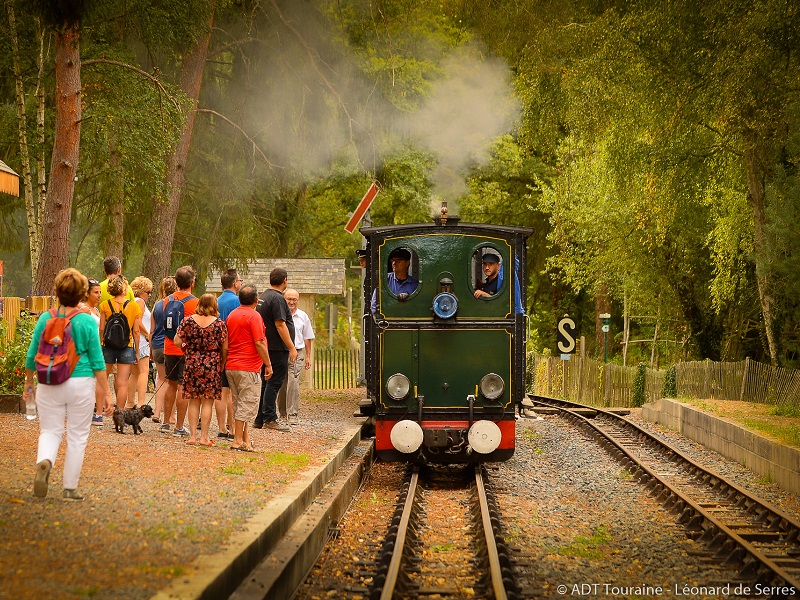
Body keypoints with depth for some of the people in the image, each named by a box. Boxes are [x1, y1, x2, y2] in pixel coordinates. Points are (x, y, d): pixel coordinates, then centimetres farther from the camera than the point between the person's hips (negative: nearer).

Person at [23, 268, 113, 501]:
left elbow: (32, 355, 6)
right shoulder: (88, 321, -7)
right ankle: (70, 488, 13)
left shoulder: (45, 319, 0)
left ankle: (44, 462, -19)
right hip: (81, 383, -2)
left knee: (50, 431, 13)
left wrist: (28, 381, 21)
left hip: (49, 384, 2)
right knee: (77, 436, 9)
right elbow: (97, 361, -5)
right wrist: (106, 393, 0)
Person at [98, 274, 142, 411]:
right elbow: (136, 331, 0)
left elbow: (101, 328, -4)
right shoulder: (134, 306, -2)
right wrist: (136, 351, 8)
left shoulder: (105, 305, -2)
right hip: (127, 347, 0)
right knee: (122, 383, 1)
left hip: (108, 345, 0)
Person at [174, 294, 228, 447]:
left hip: (192, 364, 2)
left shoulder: (188, 321, -1)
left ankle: (192, 435, 10)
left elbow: (177, 341, -3)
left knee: (194, 401, 10)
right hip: (212, 365, -2)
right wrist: (222, 364, 9)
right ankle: (204, 437, 3)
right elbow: (225, 348, -5)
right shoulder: (219, 323, -6)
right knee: (207, 402, 3)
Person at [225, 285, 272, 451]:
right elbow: (259, 343, -15)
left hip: (231, 366, 8)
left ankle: (245, 438, 17)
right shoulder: (254, 316, -11)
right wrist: (268, 364, -9)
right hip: (248, 368, -8)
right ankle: (238, 441, -4)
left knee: (240, 404, 14)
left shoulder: (231, 315, 13)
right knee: (247, 405, -4)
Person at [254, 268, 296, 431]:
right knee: (274, 384, -5)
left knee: (266, 383, 14)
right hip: (277, 349, -10)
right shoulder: (277, 298, -15)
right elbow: (280, 325, -20)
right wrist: (291, 347, -16)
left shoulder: (263, 297, 15)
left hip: (266, 348, 10)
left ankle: (260, 419, 16)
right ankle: (270, 419, -3)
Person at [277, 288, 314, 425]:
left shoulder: (303, 316, 8)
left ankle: (292, 414, -11)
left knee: (293, 383, -12)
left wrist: (308, 357, 14)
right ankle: (282, 411, 26)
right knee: (280, 385, 8)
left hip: (297, 353, 0)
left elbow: (308, 338, 16)